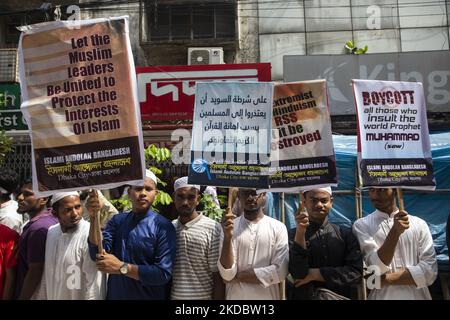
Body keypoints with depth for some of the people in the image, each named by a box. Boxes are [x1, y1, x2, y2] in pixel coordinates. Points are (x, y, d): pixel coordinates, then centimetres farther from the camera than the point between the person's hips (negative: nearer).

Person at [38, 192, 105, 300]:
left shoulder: (90, 234, -22)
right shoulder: (50, 232, -2)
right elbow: (46, 275, 5)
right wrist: (43, 297, 7)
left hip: (79, 297, -6)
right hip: (52, 296, 6)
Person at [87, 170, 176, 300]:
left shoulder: (163, 227, -13)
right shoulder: (117, 220, 1)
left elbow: (164, 273, -21)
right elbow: (97, 255, -10)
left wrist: (122, 267, -23)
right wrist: (94, 218, -20)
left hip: (149, 296, -3)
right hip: (115, 295, 4)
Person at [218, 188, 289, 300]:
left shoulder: (278, 227, -7)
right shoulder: (229, 227, -5)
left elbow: (279, 272, -15)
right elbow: (227, 274, -13)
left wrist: (237, 276, -13)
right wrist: (227, 237, -26)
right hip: (235, 296, 0)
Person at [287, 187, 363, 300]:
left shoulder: (346, 234, -3)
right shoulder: (292, 235, -6)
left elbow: (356, 273, -12)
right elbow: (298, 274, -18)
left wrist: (315, 274, -16)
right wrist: (300, 232, -26)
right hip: (305, 296, -1)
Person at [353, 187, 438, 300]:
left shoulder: (419, 224, -2)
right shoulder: (361, 225, -5)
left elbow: (429, 271, -9)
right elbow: (376, 268, -15)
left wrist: (384, 279, -15)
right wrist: (395, 231, -27)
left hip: (417, 296, 1)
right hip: (382, 296, -1)